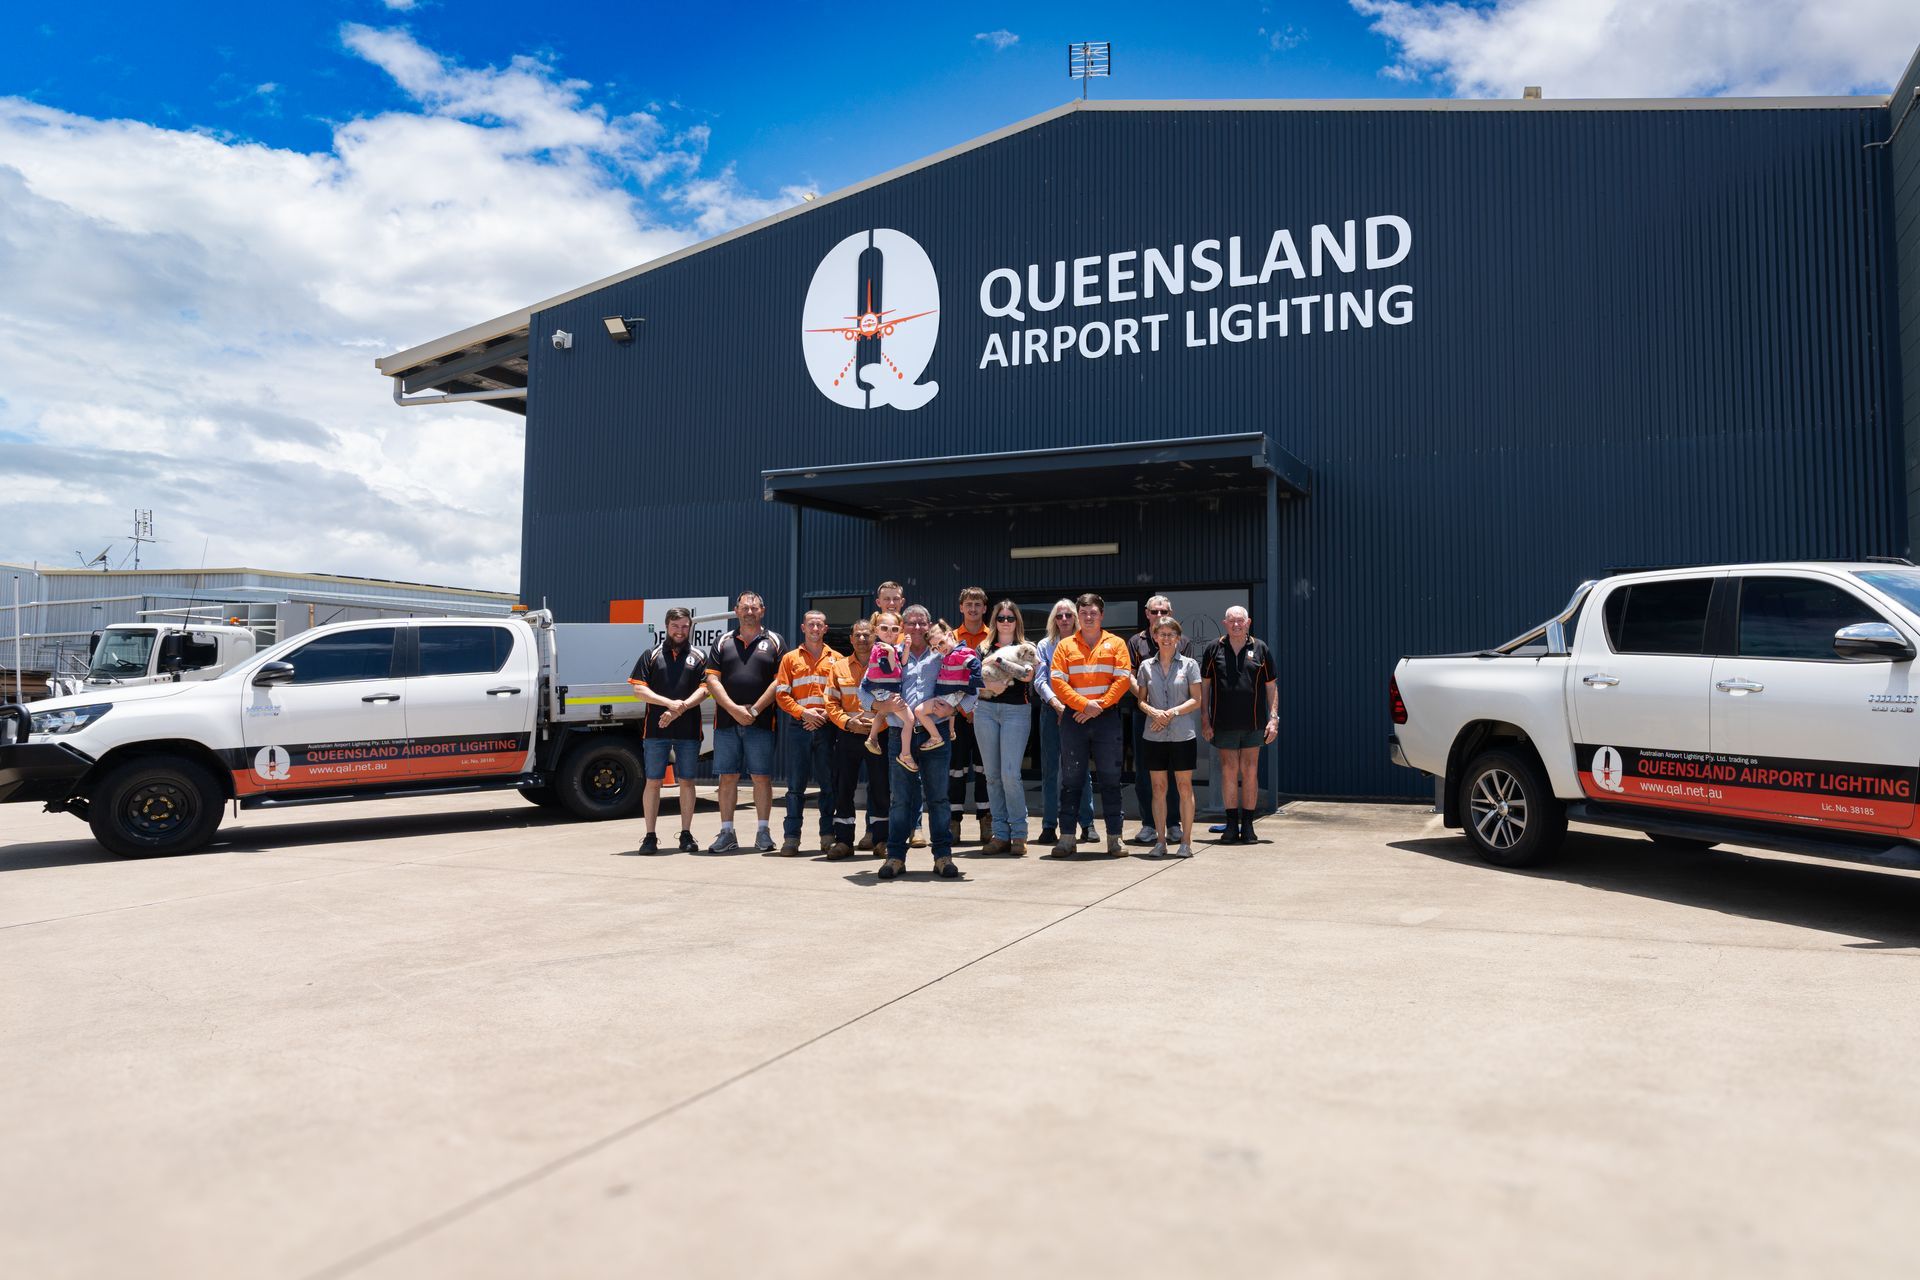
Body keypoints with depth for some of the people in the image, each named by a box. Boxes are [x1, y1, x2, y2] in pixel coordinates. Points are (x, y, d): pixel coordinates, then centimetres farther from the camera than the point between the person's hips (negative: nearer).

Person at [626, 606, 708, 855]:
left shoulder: (698, 656, 11)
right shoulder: (652, 655, 9)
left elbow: (704, 689, 0)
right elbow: (639, 689, 1)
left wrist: (681, 708, -14)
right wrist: (669, 703, -11)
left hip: (688, 731, 0)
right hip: (656, 730, 0)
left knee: (686, 781, 4)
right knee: (653, 781, 1)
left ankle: (686, 834, 12)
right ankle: (650, 836, 7)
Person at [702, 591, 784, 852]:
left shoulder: (774, 642, 8)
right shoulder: (724, 642, 13)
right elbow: (712, 680, 4)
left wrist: (754, 710, -9)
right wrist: (734, 709, -9)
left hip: (761, 722, -2)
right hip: (726, 721, 2)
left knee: (762, 777, -1)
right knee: (727, 777, 3)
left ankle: (763, 833, 6)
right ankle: (727, 833, 9)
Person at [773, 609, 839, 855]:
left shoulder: (836, 659, 10)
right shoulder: (790, 658, 10)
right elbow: (781, 695, 3)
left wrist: (826, 714, -9)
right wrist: (803, 712, -10)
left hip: (826, 727, 0)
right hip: (799, 727, 0)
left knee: (828, 784, 2)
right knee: (796, 784, 0)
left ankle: (828, 837, 9)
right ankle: (791, 837, 3)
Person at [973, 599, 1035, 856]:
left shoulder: (1027, 648, 8)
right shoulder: (985, 647, 15)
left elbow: (1028, 675, -10)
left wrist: (999, 661, -14)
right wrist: (987, 685, -12)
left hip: (1016, 710, -3)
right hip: (985, 709, 3)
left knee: (1010, 773, -12)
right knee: (992, 774, 3)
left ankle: (1019, 834, -3)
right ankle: (1000, 834, 8)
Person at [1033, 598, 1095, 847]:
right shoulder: (1045, 646, 10)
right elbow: (1040, 681, 2)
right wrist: (1056, 703, -13)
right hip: (1052, 711, 1)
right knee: (1050, 768, 0)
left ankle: (1086, 823, 5)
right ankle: (1049, 825, 5)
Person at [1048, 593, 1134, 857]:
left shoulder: (1115, 644, 8)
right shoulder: (1065, 645, 8)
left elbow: (1123, 679, -2)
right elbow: (1057, 682, -1)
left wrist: (1100, 705, -11)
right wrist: (1084, 704, -12)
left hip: (1106, 718, 0)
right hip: (1073, 718, 1)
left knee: (1110, 778, 3)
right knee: (1071, 778, 3)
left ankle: (1114, 837, 9)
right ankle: (1068, 838, 8)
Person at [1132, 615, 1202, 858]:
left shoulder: (1189, 664, 3)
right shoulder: (1146, 666, 8)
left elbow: (1196, 701, 0)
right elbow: (1141, 700, 10)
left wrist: (1172, 713, -13)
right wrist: (1153, 712, -11)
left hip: (1182, 735, -2)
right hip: (1154, 735, 2)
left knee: (1185, 787, 0)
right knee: (1158, 788, 4)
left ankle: (1185, 841, 5)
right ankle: (1160, 840, 11)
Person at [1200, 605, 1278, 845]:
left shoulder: (1260, 649, 6)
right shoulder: (1214, 649, 5)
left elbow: (1271, 687, 8)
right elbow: (1204, 685, 8)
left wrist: (1274, 718, 0)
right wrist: (1204, 719, 2)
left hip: (1252, 723, 0)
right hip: (1223, 723, 0)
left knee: (1250, 772, 2)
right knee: (1229, 771, 2)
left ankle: (1248, 826, 10)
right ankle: (1232, 825, 9)